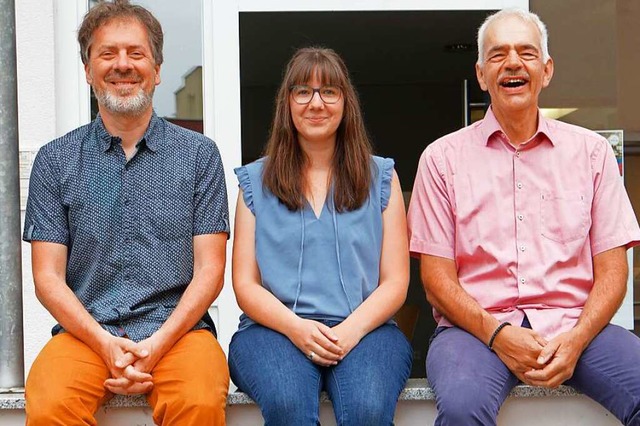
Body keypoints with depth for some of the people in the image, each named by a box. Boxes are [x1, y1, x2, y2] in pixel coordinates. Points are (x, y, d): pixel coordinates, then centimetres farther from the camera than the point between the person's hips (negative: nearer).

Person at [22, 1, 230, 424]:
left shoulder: (199, 154, 8)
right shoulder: (55, 161, 10)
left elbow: (209, 269, 3)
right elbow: (48, 276, 5)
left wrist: (157, 344, -12)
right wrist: (105, 343, -12)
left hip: (177, 328, 0)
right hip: (85, 333, 1)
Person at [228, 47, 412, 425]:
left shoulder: (381, 177, 13)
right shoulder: (256, 181, 14)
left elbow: (395, 282, 6)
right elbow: (245, 285, 7)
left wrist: (351, 329, -13)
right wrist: (295, 327, -13)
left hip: (363, 328, 0)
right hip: (276, 327, 0)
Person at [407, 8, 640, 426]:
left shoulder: (591, 150, 12)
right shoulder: (443, 157, 8)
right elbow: (436, 275, 3)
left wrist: (575, 339, -10)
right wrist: (495, 333, -14)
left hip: (573, 325, 2)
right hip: (476, 325, -1)